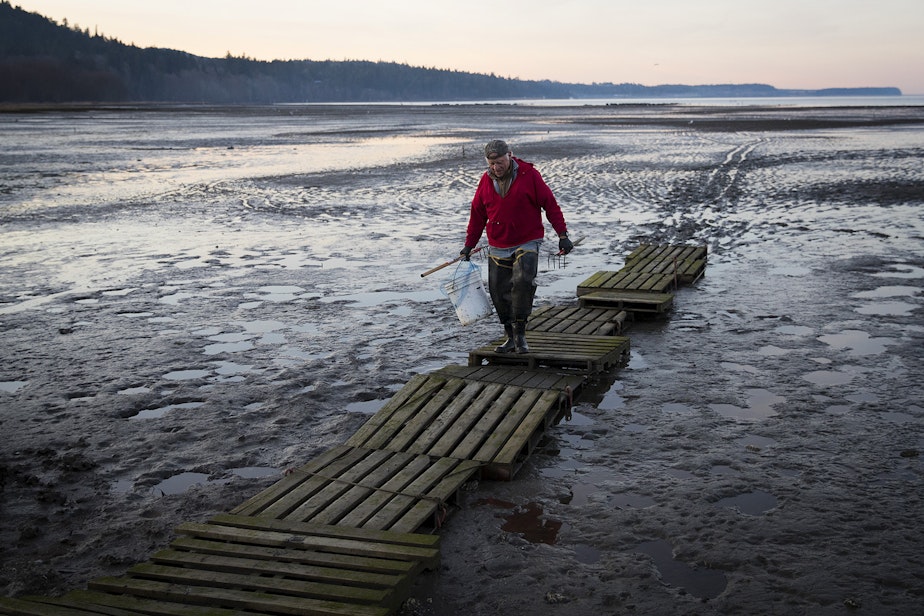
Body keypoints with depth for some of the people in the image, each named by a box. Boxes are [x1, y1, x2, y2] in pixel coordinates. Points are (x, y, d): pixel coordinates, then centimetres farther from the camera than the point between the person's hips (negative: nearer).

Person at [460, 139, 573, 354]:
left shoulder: (529, 175, -7)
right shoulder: (486, 181, 4)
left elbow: (550, 205, -4)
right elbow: (477, 214, 14)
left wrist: (562, 235, -7)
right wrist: (469, 244, 14)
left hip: (527, 243, -4)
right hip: (498, 248, 4)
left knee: (523, 282, -24)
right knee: (499, 293, 4)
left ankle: (520, 333, -12)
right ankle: (511, 337, 19)